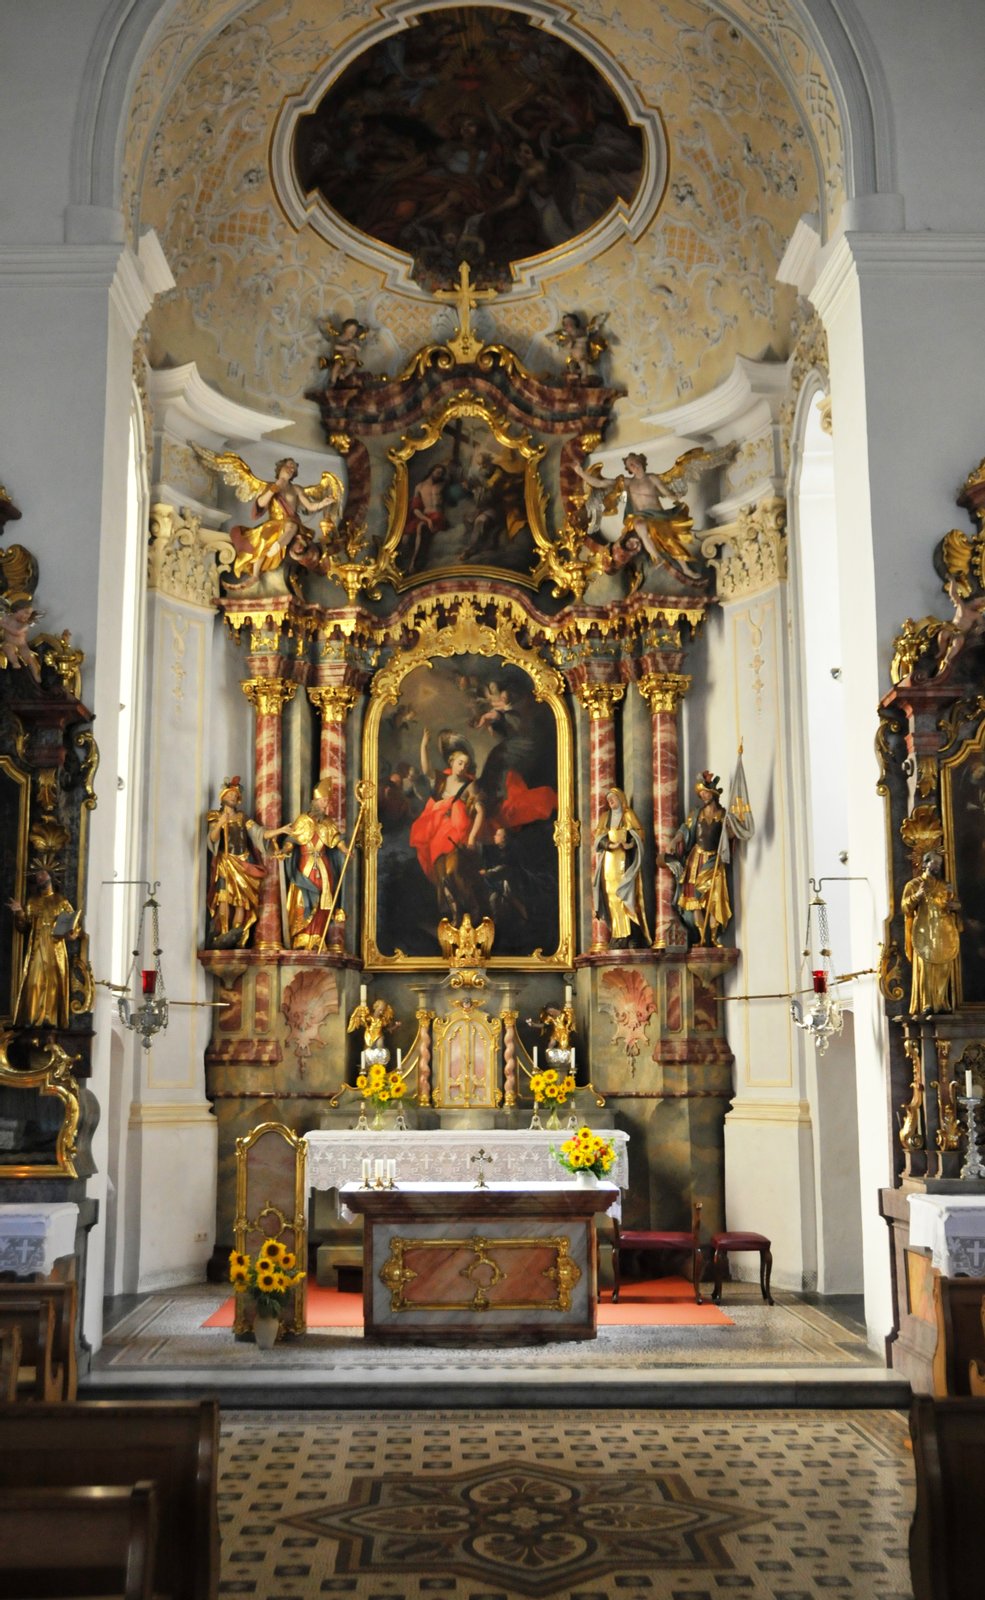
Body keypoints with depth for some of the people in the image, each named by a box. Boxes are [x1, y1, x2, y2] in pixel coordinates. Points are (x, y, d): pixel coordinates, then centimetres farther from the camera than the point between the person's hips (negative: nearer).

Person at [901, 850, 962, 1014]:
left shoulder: (945, 886, 18)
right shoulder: (914, 884, 4)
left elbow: (956, 905, 23)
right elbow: (905, 907, -6)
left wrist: (955, 906, -1)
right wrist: (916, 896, -24)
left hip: (945, 935, 4)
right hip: (925, 934, -4)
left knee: (945, 970, 0)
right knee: (925, 969, -10)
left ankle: (943, 1004, 3)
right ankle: (925, 1005, -13)